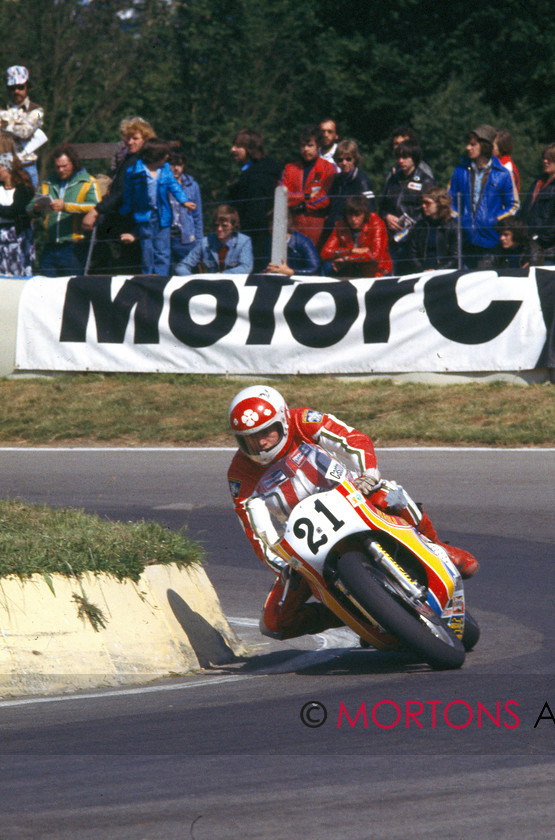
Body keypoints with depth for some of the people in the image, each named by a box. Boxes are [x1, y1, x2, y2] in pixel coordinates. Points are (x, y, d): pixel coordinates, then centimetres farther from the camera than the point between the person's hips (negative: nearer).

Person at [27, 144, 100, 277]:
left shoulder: (88, 182, 6)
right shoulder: (48, 185, 20)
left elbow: (95, 207, -11)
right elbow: (30, 208, 13)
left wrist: (65, 206, -19)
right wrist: (36, 209, -13)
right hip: (51, 248, 4)